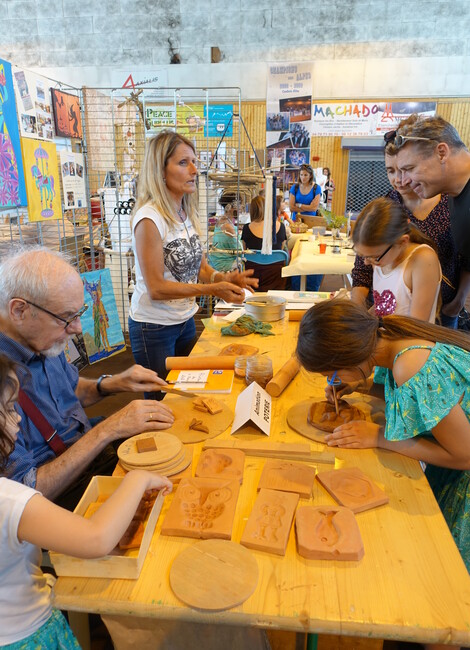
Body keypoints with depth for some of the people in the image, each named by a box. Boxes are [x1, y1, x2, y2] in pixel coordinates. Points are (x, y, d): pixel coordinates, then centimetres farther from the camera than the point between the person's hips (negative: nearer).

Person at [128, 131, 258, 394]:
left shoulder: (187, 212, 3)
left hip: (185, 319, 7)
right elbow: (156, 288, -22)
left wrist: (224, 278, -14)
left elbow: (199, 266, 7)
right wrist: (213, 289, -26)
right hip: (154, 327, -7)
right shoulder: (150, 218, -22)